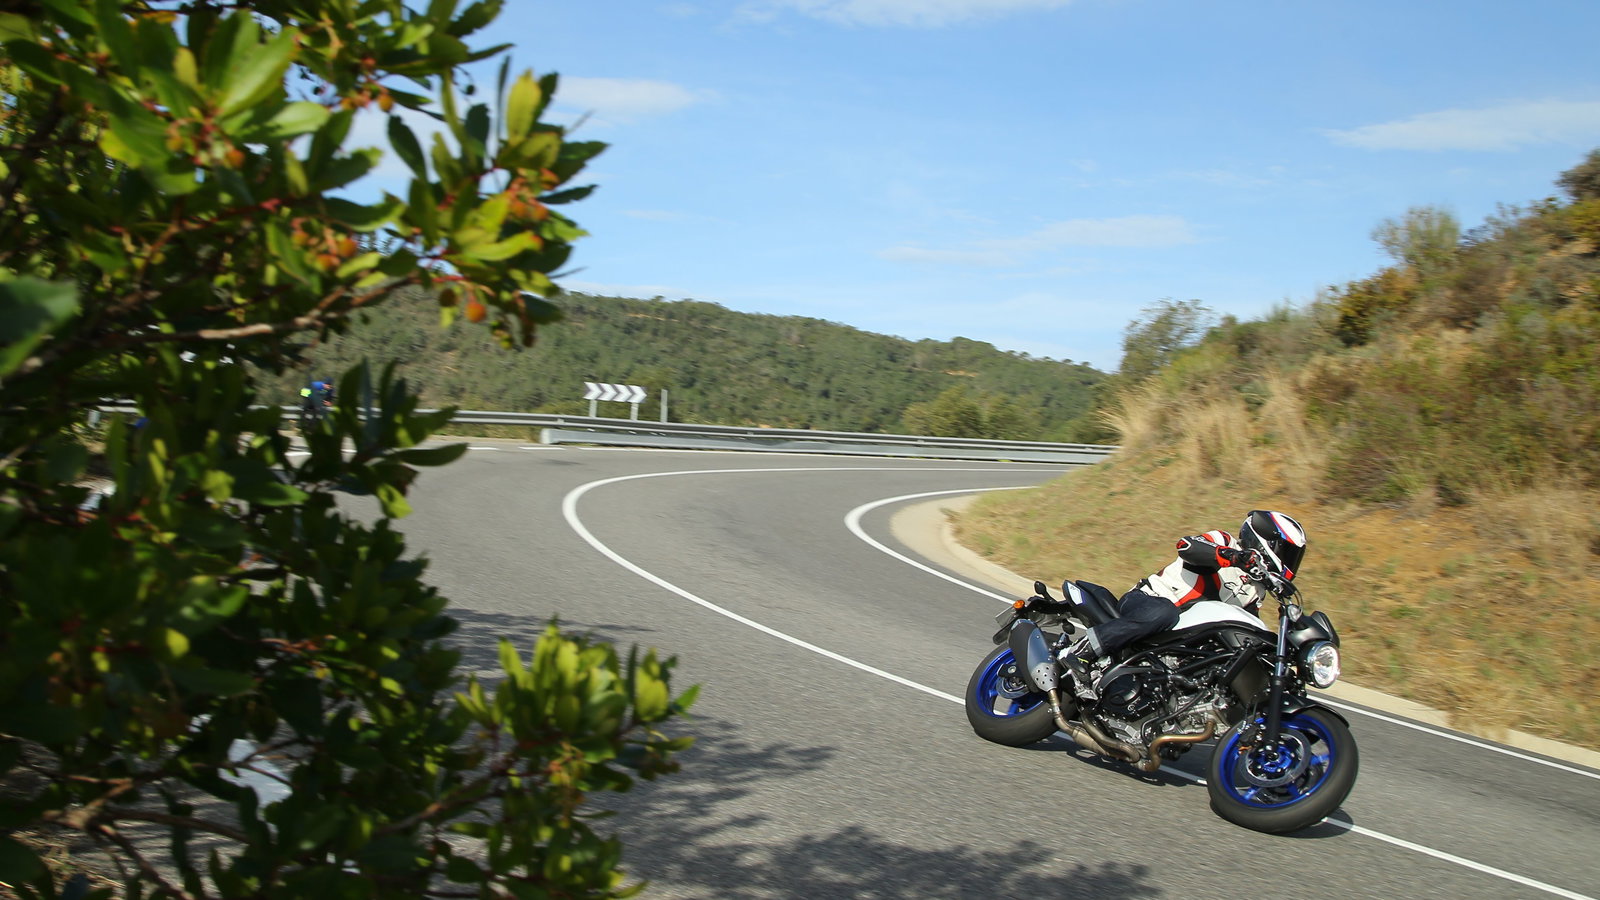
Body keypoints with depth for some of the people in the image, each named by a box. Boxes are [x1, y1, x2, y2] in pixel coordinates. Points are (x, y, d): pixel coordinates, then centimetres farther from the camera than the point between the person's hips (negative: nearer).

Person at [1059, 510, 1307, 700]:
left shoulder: (1252, 590, 20)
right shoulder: (1222, 541, -3)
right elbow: (1187, 546, -25)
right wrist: (1235, 557, -37)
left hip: (1178, 635, 9)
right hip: (1144, 600, -8)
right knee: (1163, 614, -41)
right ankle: (1080, 652, -41)